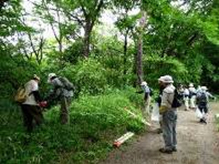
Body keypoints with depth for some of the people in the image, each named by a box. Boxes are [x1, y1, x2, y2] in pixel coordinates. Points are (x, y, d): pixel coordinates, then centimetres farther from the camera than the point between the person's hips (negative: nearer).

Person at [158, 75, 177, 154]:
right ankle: (173, 146, 29)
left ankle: (168, 148, 9)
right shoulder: (174, 88, 9)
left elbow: (164, 104, -20)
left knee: (167, 130, 1)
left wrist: (160, 112, -10)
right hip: (174, 111, 9)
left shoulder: (166, 90, -20)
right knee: (173, 130, 18)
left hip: (168, 112, -9)